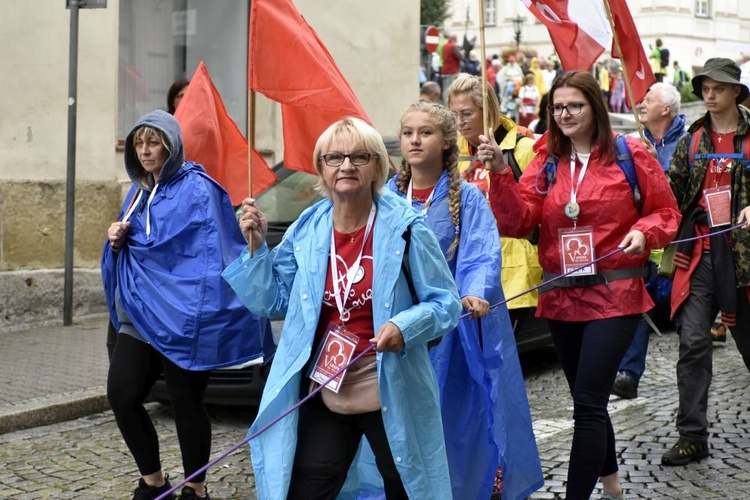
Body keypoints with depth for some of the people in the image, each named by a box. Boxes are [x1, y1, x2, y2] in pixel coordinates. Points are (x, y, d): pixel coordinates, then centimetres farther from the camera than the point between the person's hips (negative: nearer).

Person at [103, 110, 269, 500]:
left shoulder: (197, 189, -8)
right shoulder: (138, 192, 16)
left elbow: (212, 253, -16)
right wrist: (117, 242, 2)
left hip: (180, 316, -7)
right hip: (138, 315, 8)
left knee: (185, 403, 0)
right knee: (121, 395, 3)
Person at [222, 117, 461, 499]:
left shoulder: (405, 227, -12)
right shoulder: (307, 229, 0)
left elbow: (446, 303, -8)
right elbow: (273, 301, 7)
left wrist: (406, 325, -26)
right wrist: (257, 247, -5)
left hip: (391, 394, -3)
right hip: (323, 392, 3)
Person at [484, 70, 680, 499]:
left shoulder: (629, 153, -3)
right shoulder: (546, 162, 6)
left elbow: (665, 212, 3)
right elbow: (518, 222, -6)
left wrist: (644, 233, -17)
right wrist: (500, 172, -18)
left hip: (615, 295, -5)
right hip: (561, 297, 5)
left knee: (588, 403, -10)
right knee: (589, 399, 18)